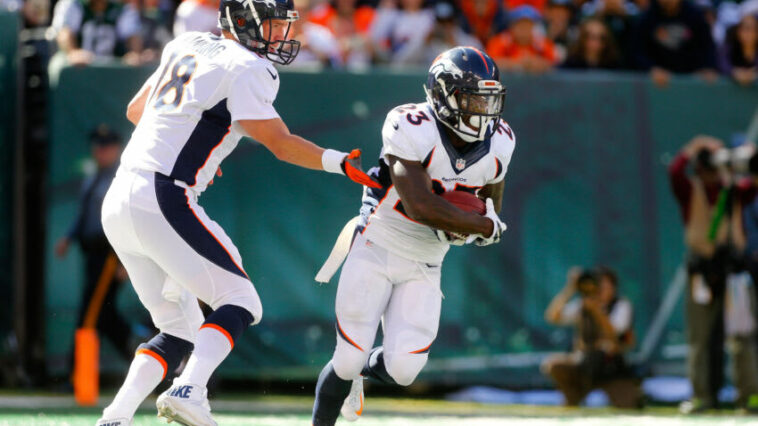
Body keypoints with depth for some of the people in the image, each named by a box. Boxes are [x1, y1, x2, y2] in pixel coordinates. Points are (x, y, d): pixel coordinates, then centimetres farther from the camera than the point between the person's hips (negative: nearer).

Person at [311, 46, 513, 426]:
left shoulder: (498, 145, -5)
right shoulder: (412, 129, -24)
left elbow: (491, 206, 12)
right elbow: (420, 206, -32)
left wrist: (463, 229, -10)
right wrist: (486, 226, -24)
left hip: (424, 267, 4)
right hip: (376, 252, -4)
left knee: (402, 370, -8)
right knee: (348, 361, -6)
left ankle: (357, 370, 27)